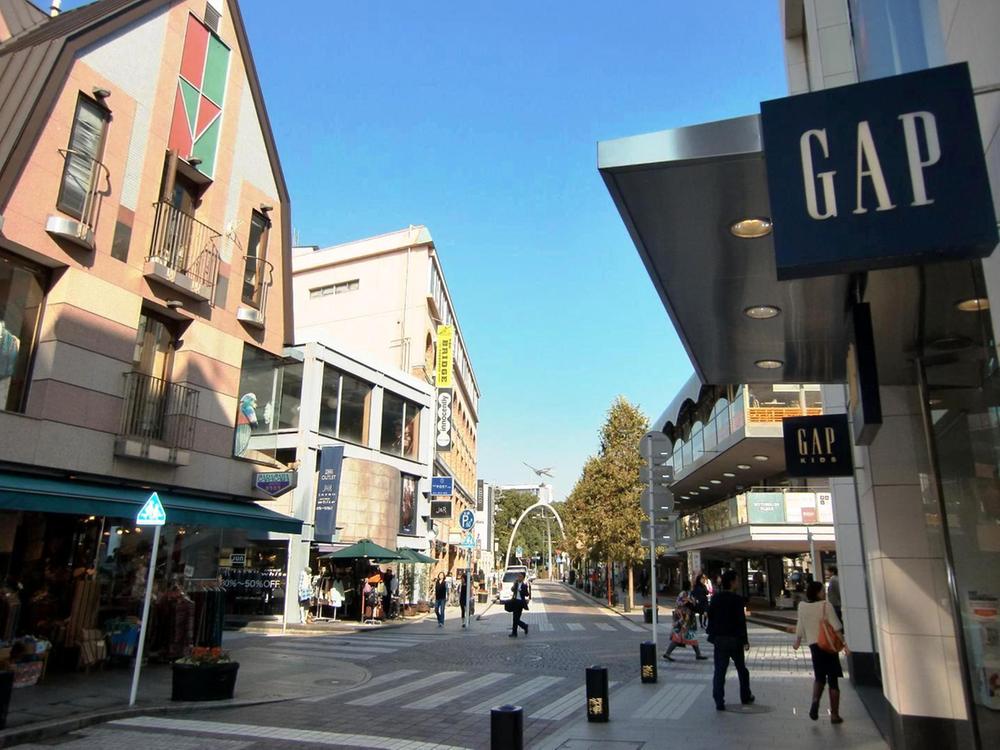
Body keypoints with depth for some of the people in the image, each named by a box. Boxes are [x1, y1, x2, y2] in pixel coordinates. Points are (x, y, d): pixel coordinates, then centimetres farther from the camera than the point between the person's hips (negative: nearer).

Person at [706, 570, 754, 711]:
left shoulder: (715, 598, 1)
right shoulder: (737, 599, -13)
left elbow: (710, 618, 5)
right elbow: (741, 621, -13)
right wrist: (745, 641, -6)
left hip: (719, 639, 3)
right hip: (735, 639, -3)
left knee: (719, 671, 3)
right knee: (741, 669, 19)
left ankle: (719, 702, -1)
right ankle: (745, 697, 32)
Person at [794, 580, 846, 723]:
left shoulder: (802, 606, -1)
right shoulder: (826, 605, -12)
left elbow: (800, 627, 9)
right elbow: (836, 627, -16)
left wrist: (798, 641, 23)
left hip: (814, 645, 3)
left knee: (819, 677, 18)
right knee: (833, 680, 7)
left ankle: (815, 700, -7)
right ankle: (834, 715, 11)